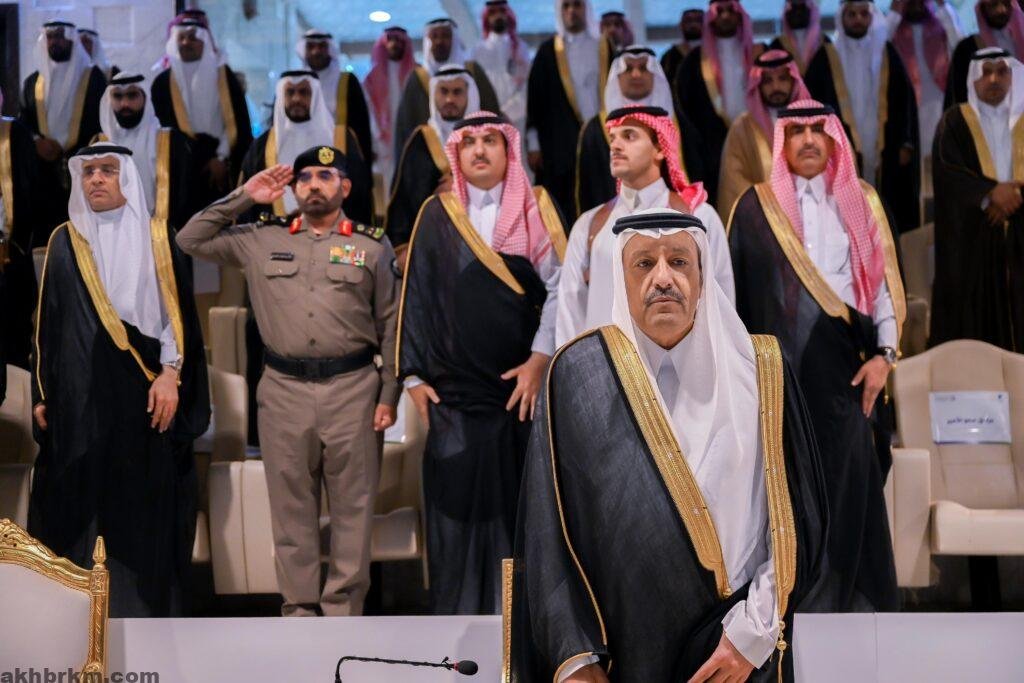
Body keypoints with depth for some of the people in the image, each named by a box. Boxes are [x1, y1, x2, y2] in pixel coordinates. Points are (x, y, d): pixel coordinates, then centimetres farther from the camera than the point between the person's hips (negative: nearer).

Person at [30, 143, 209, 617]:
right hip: (79, 400, 1)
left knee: (146, 508, 0)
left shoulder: (157, 239, 4)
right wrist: (42, 394, 7)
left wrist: (171, 374, -10)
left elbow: (178, 310, 2)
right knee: (80, 507, 1)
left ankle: (146, 611, 9)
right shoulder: (64, 242, 9)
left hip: (144, 396, -1)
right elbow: (48, 323, 10)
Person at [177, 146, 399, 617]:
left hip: (352, 389, -1)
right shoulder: (262, 240, 10)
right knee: (291, 506, 6)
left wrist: (389, 395, -1)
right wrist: (241, 199, 7)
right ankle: (298, 609, 16)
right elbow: (190, 241, 11)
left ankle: (343, 610, 12)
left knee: (351, 507, 3)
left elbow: (391, 325, 5)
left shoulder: (373, 245, 5)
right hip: (284, 390, 2)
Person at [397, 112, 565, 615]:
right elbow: (416, 297, 7)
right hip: (454, 390, 0)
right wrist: (413, 375, 2)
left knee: (524, 507, 4)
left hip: (523, 385, 0)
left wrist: (541, 359, -9)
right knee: (457, 506, 0)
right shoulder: (437, 215, 7)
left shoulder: (538, 209, 5)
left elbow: (561, 288, -1)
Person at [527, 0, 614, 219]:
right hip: (561, 142, -1)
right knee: (565, 207, -3)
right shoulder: (548, 51, 5)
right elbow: (535, 97, 4)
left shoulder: (604, 48, 8)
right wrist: (533, 144, -1)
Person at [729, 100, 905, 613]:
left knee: (850, 482, 1)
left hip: (846, 364, 2)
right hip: (783, 364, -2)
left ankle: (846, 601, 11)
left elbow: (885, 279, 8)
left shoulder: (860, 201, 10)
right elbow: (738, 290, 4)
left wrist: (884, 353, -3)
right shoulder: (756, 206, 4)